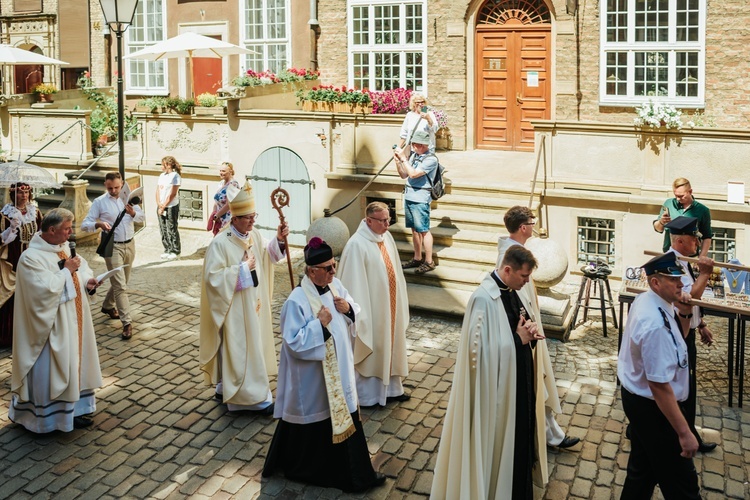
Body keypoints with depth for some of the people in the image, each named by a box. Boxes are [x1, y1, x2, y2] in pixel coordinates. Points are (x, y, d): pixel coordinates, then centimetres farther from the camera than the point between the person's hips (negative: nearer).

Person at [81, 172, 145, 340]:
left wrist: (133, 213, -19)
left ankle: (107, 306, 44)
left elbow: (142, 217, 3)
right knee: (120, 285, -9)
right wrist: (99, 224, -30)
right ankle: (127, 323, -8)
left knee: (121, 282, 20)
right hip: (113, 247, -5)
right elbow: (85, 225, -9)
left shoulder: (128, 198, 4)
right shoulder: (99, 202, -7)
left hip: (130, 244, 5)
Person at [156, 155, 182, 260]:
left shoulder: (175, 176, -10)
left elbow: (172, 194, -14)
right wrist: (159, 203, -5)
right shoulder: (162, 175, 13)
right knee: (163, 230, 10)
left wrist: (163, 207, -13)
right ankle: (167, 250, 20)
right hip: (161, 207, 7)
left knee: (171, 230, -2)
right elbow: (158, 190, 12)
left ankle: (175, 251, 8)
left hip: (171, 207, -7)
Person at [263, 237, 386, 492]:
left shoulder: (335, 285, 0)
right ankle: (300, 468, 29)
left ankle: (356, 474, 30)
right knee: (314, 421, 7)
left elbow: (356, 315, 11)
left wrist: (349, 309, -10)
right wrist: (319, 323, -27)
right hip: (312, 376, -7)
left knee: (344, 415, 16)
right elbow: (294, 342, -23)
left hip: (339, 369, 7)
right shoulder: (297, 300, -22)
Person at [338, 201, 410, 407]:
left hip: (390, 305, 8)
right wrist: (359, 313, -20)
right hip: (372, 307, -8)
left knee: (390, 344, 19)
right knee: (370, 349, 7)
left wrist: (400, 302, 15)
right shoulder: (357, 244, -22)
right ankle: (367, 394, 23)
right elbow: (354, 282, -20)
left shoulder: (387, 237, 2)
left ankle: (390, 388, 35)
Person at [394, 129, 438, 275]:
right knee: (414, 229, 14)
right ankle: (417, 259, 23)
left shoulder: (431, 159, -12)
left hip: (420, 199, -8)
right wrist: (398, 162, 2)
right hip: (409, 197, 8)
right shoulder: (414, 156, 13)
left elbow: (413, 174, -21)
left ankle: (429, 262, 0)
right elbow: (404, 175, 17)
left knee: (423, 230, -5)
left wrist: (403, 159, -14)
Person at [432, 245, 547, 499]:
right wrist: (519, 339, -20)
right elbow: (479, 350, -28)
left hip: (520, 378, 8)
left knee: (520, 433, 23)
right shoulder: (484, 299, -26)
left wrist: (531, 330, -8)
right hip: (498, 384, -8)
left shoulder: (514, 290, 0)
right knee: (499, 439, 9)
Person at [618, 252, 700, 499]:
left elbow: (677, 338, 18)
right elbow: (660, 386, -30)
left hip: (636, 396, 10)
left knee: (643, 467, 26)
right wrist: (684, 432, -25)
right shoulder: (655, 324, -31)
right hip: (651, 405, -10)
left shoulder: (645, 301, -1)